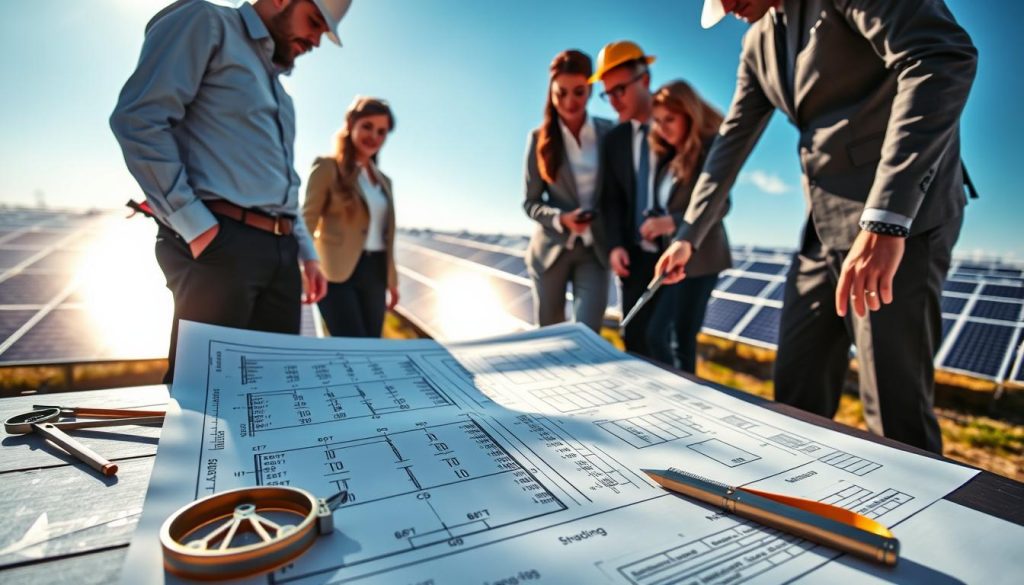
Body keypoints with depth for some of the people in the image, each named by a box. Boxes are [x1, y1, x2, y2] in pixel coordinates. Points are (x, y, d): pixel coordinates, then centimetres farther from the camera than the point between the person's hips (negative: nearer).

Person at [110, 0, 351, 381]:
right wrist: (194, 226, -16)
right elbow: (138, 118, -10)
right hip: (220, 243, -8)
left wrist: (306, 252, 17)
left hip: (281, 251, 8)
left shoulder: (278, 90, 27)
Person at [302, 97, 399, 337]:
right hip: (338, 272, -6)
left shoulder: (383, 180, 18)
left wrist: (392, 279, 16)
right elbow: (308, 220, -3)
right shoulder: (328, 167, 0)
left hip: (374, 273, 6)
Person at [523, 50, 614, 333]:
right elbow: (531, 202, -2)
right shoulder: (540, 138, -4)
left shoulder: (609, 132, -2)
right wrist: (561, 219, -21)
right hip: (552, 249, 0)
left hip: (594, 249, 0)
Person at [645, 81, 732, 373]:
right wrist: (656, 223, -6)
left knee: (684, 340, -1)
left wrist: (673, 222, -27)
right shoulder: (668, 155, 14)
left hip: (697, 258, -6)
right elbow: (667, 205, 13)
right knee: (655, 335, 7)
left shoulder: (709, 148, -6)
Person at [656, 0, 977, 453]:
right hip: (824, 228, 8)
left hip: (899, 218, -7)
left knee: (896, 413, -4)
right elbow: (731, 141, 16)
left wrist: (885, 222, -35)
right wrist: (688, 236, 13)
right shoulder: (760, 41, 14)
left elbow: (945, 57, -24)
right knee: (796, 395, 12)